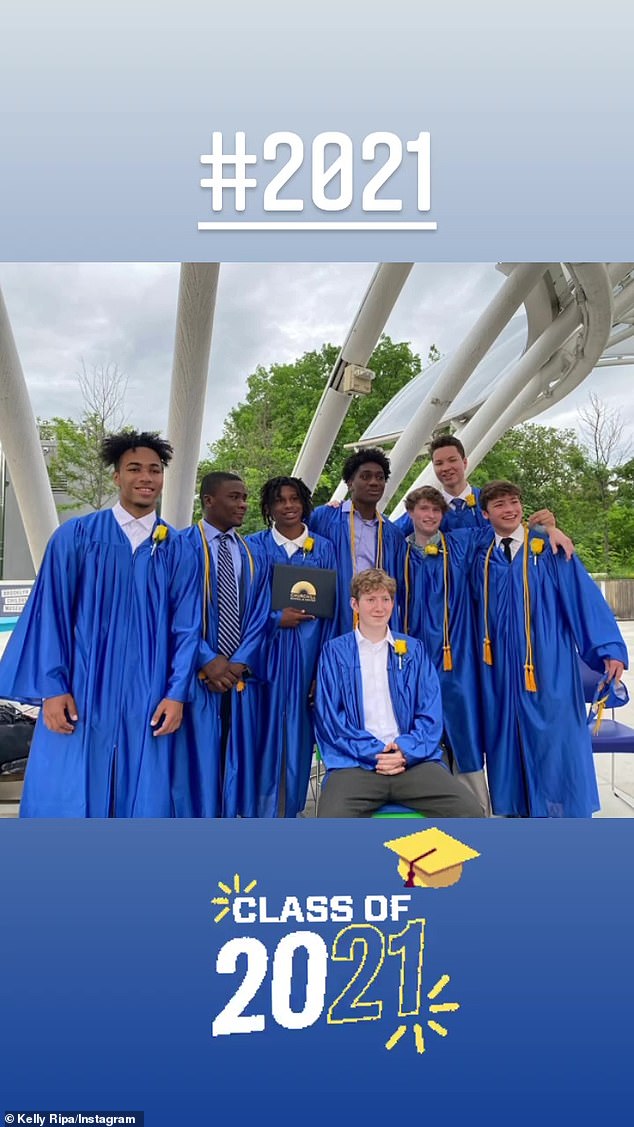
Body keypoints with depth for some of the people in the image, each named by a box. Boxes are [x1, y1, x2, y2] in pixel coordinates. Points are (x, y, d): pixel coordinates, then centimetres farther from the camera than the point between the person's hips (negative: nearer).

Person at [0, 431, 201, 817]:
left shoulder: (179, 550, 5)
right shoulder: (76, 535, 2)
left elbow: (187, 627, 3)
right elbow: (50, 613, -1)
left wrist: (177, 694, -6)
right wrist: (52, 687, -8)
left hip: (148, 702, 1)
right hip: (78, 696, -1)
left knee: (143, 803, 7)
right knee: (64, 802, 4)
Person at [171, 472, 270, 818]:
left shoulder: (253, 555, 11)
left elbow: (260, 614, 4)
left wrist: (239, 664, -9)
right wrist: (208, 662, -15)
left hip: (241, 676, 4)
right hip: (197, 676, -4)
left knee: (240, 758, 10)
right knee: (199, 759, 2)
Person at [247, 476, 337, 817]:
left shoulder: (323, 548, 8)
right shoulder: (255, 545, 4)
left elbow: (329, 609, 5)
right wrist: (276, 619, -14)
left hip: (306, 652, 1)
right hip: (265, 649, -1)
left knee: (298, 728, 5)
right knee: (266, 726, -1)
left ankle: (289, 810, 20)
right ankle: (262, 812, 13)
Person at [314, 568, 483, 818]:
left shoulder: (414, 650, 15)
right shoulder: (334, 652, 8)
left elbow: (430, 713, 8)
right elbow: (329, 716, 0)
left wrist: (405, 751, -9)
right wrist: (374, 751, -11)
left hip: (413, 759, 3)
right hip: (356, 762, -2)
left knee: (469, 809, -20)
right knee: (333, 818, -31)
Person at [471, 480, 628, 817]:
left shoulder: (550, 550, -1)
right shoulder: (482, 560, 9)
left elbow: (584, 597, -6)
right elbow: (477, 612, 16)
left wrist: (610, 649, -13)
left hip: (548, 667, -3)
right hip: (500, 672, 3)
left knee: (555, 744, 3)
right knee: (509, 745, 9)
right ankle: (517, 812, 23)